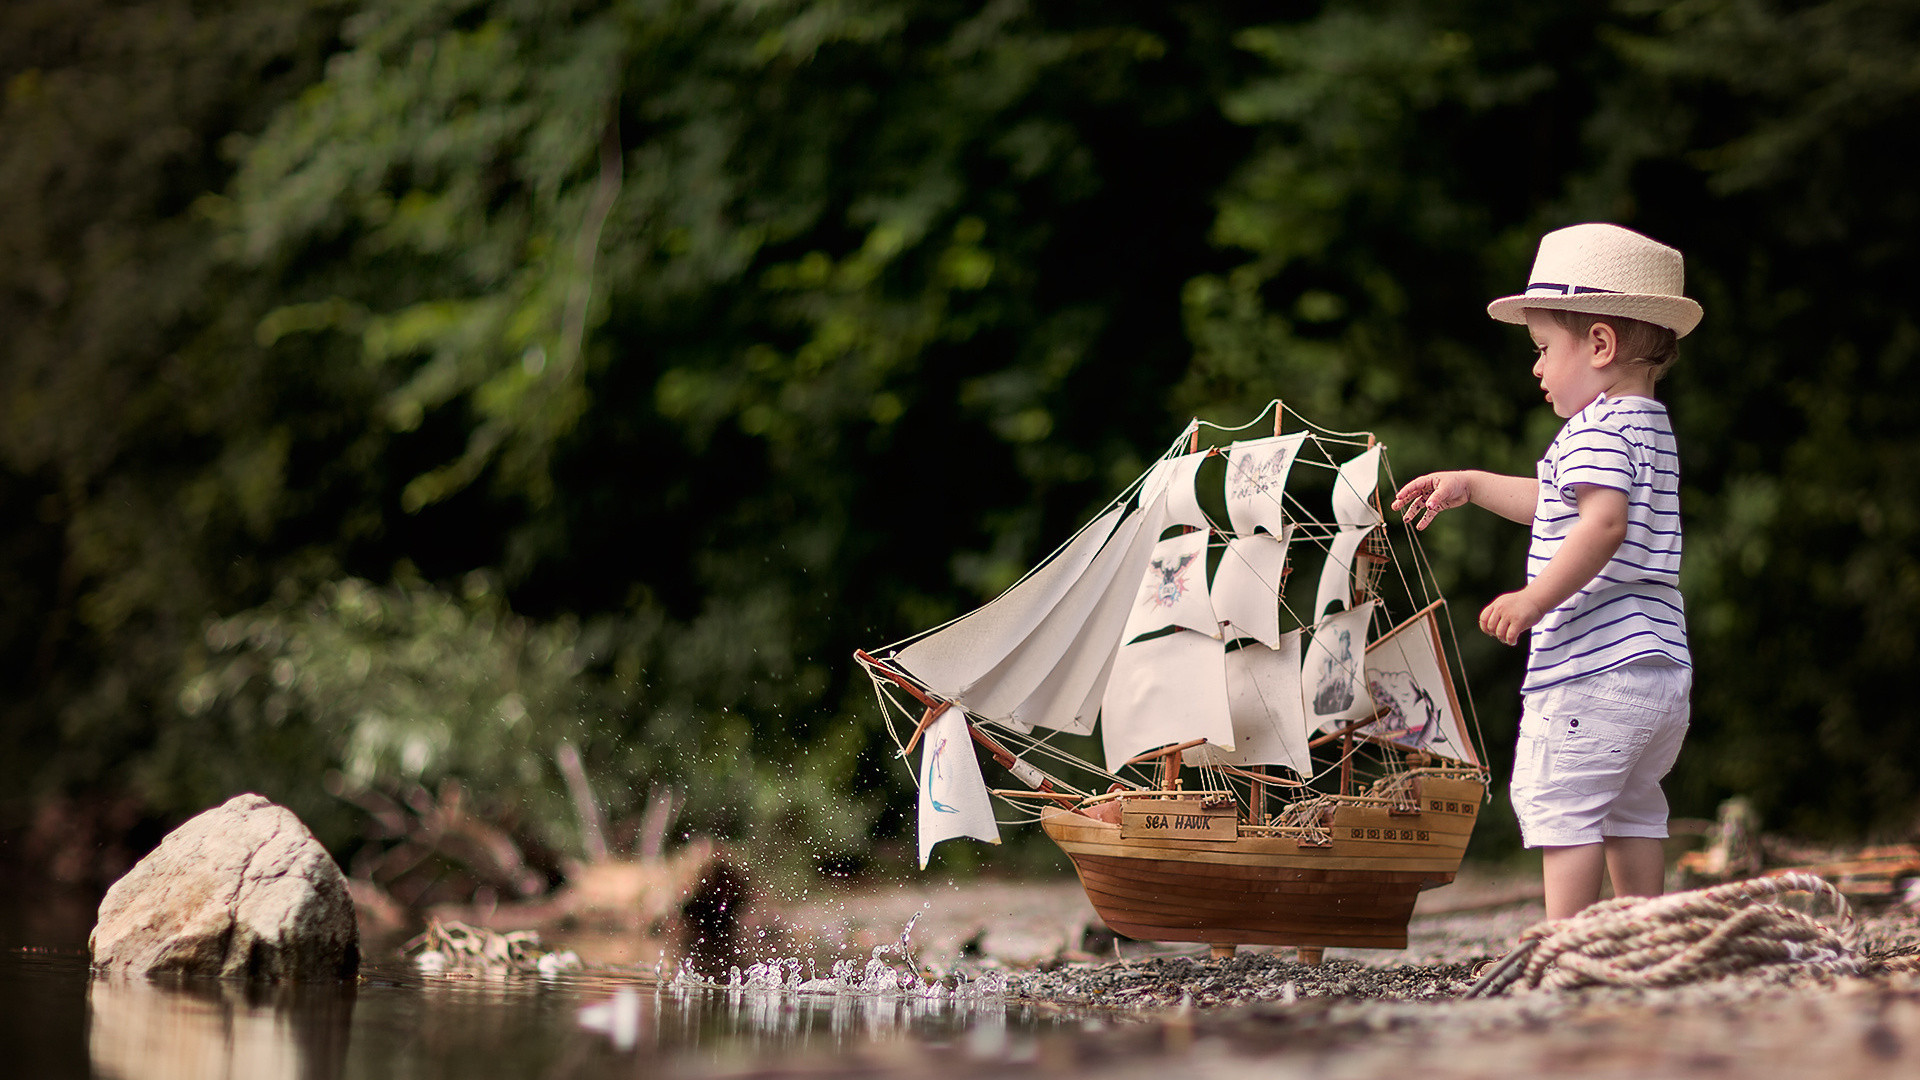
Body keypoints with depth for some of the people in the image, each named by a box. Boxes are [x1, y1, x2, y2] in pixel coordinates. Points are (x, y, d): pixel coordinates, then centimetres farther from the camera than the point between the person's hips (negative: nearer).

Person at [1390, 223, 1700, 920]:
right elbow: (1560, 505, 35)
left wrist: (1536, 600, -29)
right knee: (1630, 807, 19)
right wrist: (1471, 486, 38)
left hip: (1594, 666, -10)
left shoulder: (1597, 428, -12)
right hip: (1661, 666, 10)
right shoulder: (1650, 427, 21)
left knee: (1557, 798, -8)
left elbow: (1604, 521, -29)